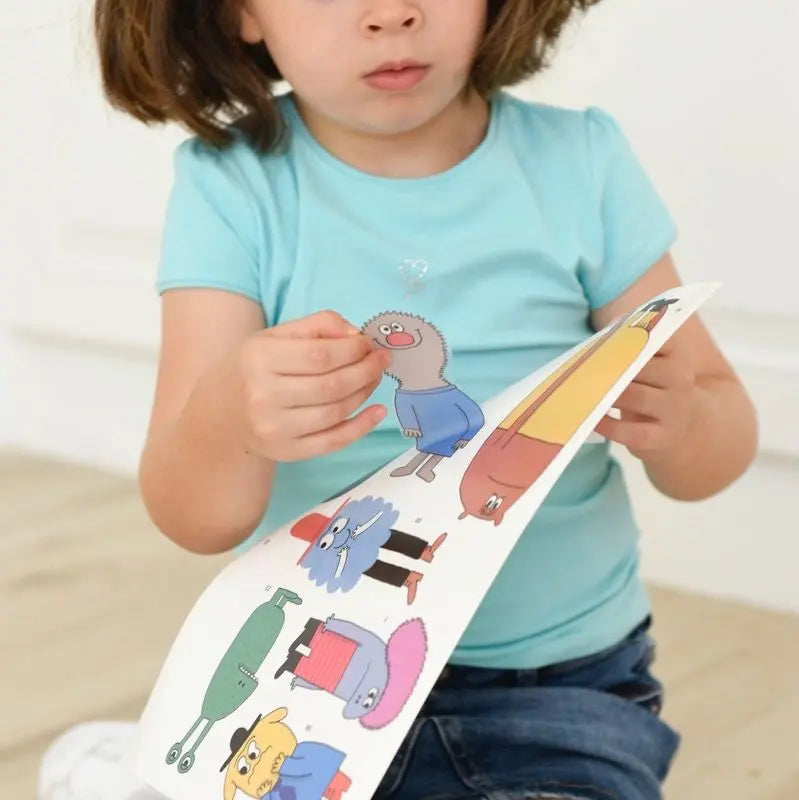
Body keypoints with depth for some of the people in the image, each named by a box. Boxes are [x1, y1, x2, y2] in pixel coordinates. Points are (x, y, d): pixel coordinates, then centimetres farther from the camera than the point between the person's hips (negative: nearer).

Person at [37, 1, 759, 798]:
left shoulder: (580, 164, -5)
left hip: (560, 680, 2)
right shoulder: (231, 186, -8)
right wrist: (228, 423, -37)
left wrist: (678, 423, -25)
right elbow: (194, 521, -14)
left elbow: (726, 434, 0)